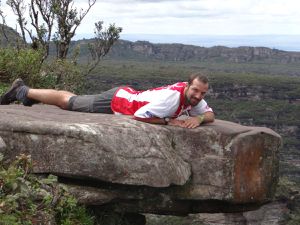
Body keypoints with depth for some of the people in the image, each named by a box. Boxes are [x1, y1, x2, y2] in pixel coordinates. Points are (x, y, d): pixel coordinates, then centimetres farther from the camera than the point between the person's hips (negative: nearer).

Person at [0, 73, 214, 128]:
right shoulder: (172, 96, -37)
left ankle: (26, 91, 40)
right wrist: (169, 121, -34)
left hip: (127, 95, 7)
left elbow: (210, 114, -1)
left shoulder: (195, 98, -12)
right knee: (68, 102, 9)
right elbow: (139, 115, -38)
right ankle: (23, 91, 27)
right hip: (115, 102, -7)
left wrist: (198, 118, -23)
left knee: (74, 100, 24)